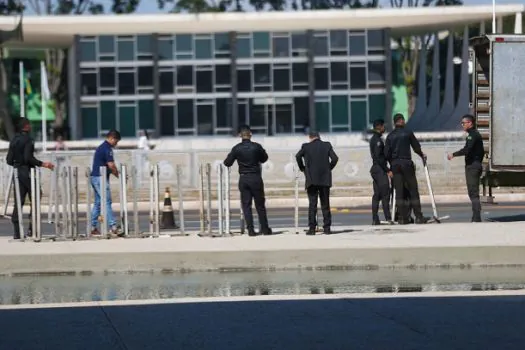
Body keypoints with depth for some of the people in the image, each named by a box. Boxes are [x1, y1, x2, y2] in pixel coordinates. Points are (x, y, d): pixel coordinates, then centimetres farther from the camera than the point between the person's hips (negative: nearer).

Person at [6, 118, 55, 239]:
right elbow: (28, 158, -20)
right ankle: (32, 228, -3)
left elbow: (9, 160, 10)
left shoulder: (14, 140, 11)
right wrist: (42, 164, -15)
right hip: (27, 172, -7)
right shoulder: (28, 139, -11)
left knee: (19, 201, 6)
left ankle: (17, 231, 1)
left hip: (17, 171, 7)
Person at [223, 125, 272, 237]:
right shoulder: (256, 147, -7)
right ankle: (264, 228, 14)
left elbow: (227, 163, 0)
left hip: (243, 179, 1)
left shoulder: (236, 148, -5)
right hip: (256, 177, -1)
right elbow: (264, 158, 7)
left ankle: (250, 229, 0)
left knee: (246, 205, 5)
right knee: (260, 204, 9)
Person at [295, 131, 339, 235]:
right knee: (325, 204, 8)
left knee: (312, 204, -1)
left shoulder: (306, 146, 0)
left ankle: (312, 228, -8)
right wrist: (329, 168, 8)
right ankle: (327, 227, 7)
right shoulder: (327, 145, 3)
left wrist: (302, 168, 3)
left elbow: (298, 156, -11)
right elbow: (335, 158, -5)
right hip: (325, 179, 2)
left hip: (311, 179, -2)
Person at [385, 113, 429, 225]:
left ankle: (402, 218, 1)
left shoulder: (390, 136, 7)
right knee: (413, 190, 0)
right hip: (406, 163, -3)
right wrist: (422, 155, 21)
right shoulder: (407, 133, -1)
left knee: (399, 191, 3)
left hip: (395, 165, 3)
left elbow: (386, 153, 5)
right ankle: (418, 216, -2)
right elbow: (416, 147, 2)